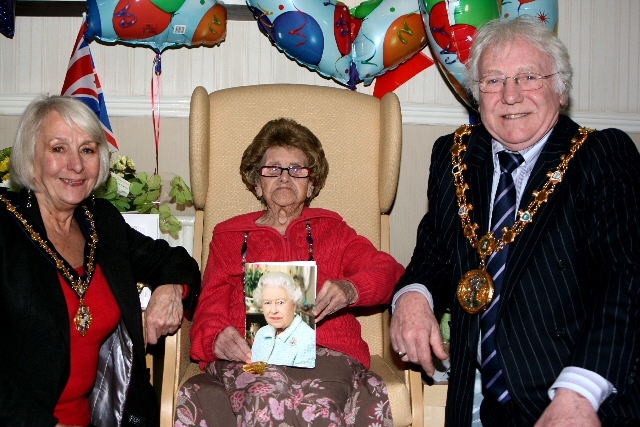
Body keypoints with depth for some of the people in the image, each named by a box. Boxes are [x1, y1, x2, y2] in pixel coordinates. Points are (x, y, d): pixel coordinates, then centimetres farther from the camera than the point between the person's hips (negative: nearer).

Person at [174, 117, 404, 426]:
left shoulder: (331, 230, 25)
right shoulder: (229, 236, 26)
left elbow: (387, 270, 11)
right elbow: (211, 304, 16)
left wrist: (350, 289, -14)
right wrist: (217, 338, -10)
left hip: (327, 353, 0)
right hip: (248, 356, 0)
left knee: (319, 401, -35)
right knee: (269, 394, -36)